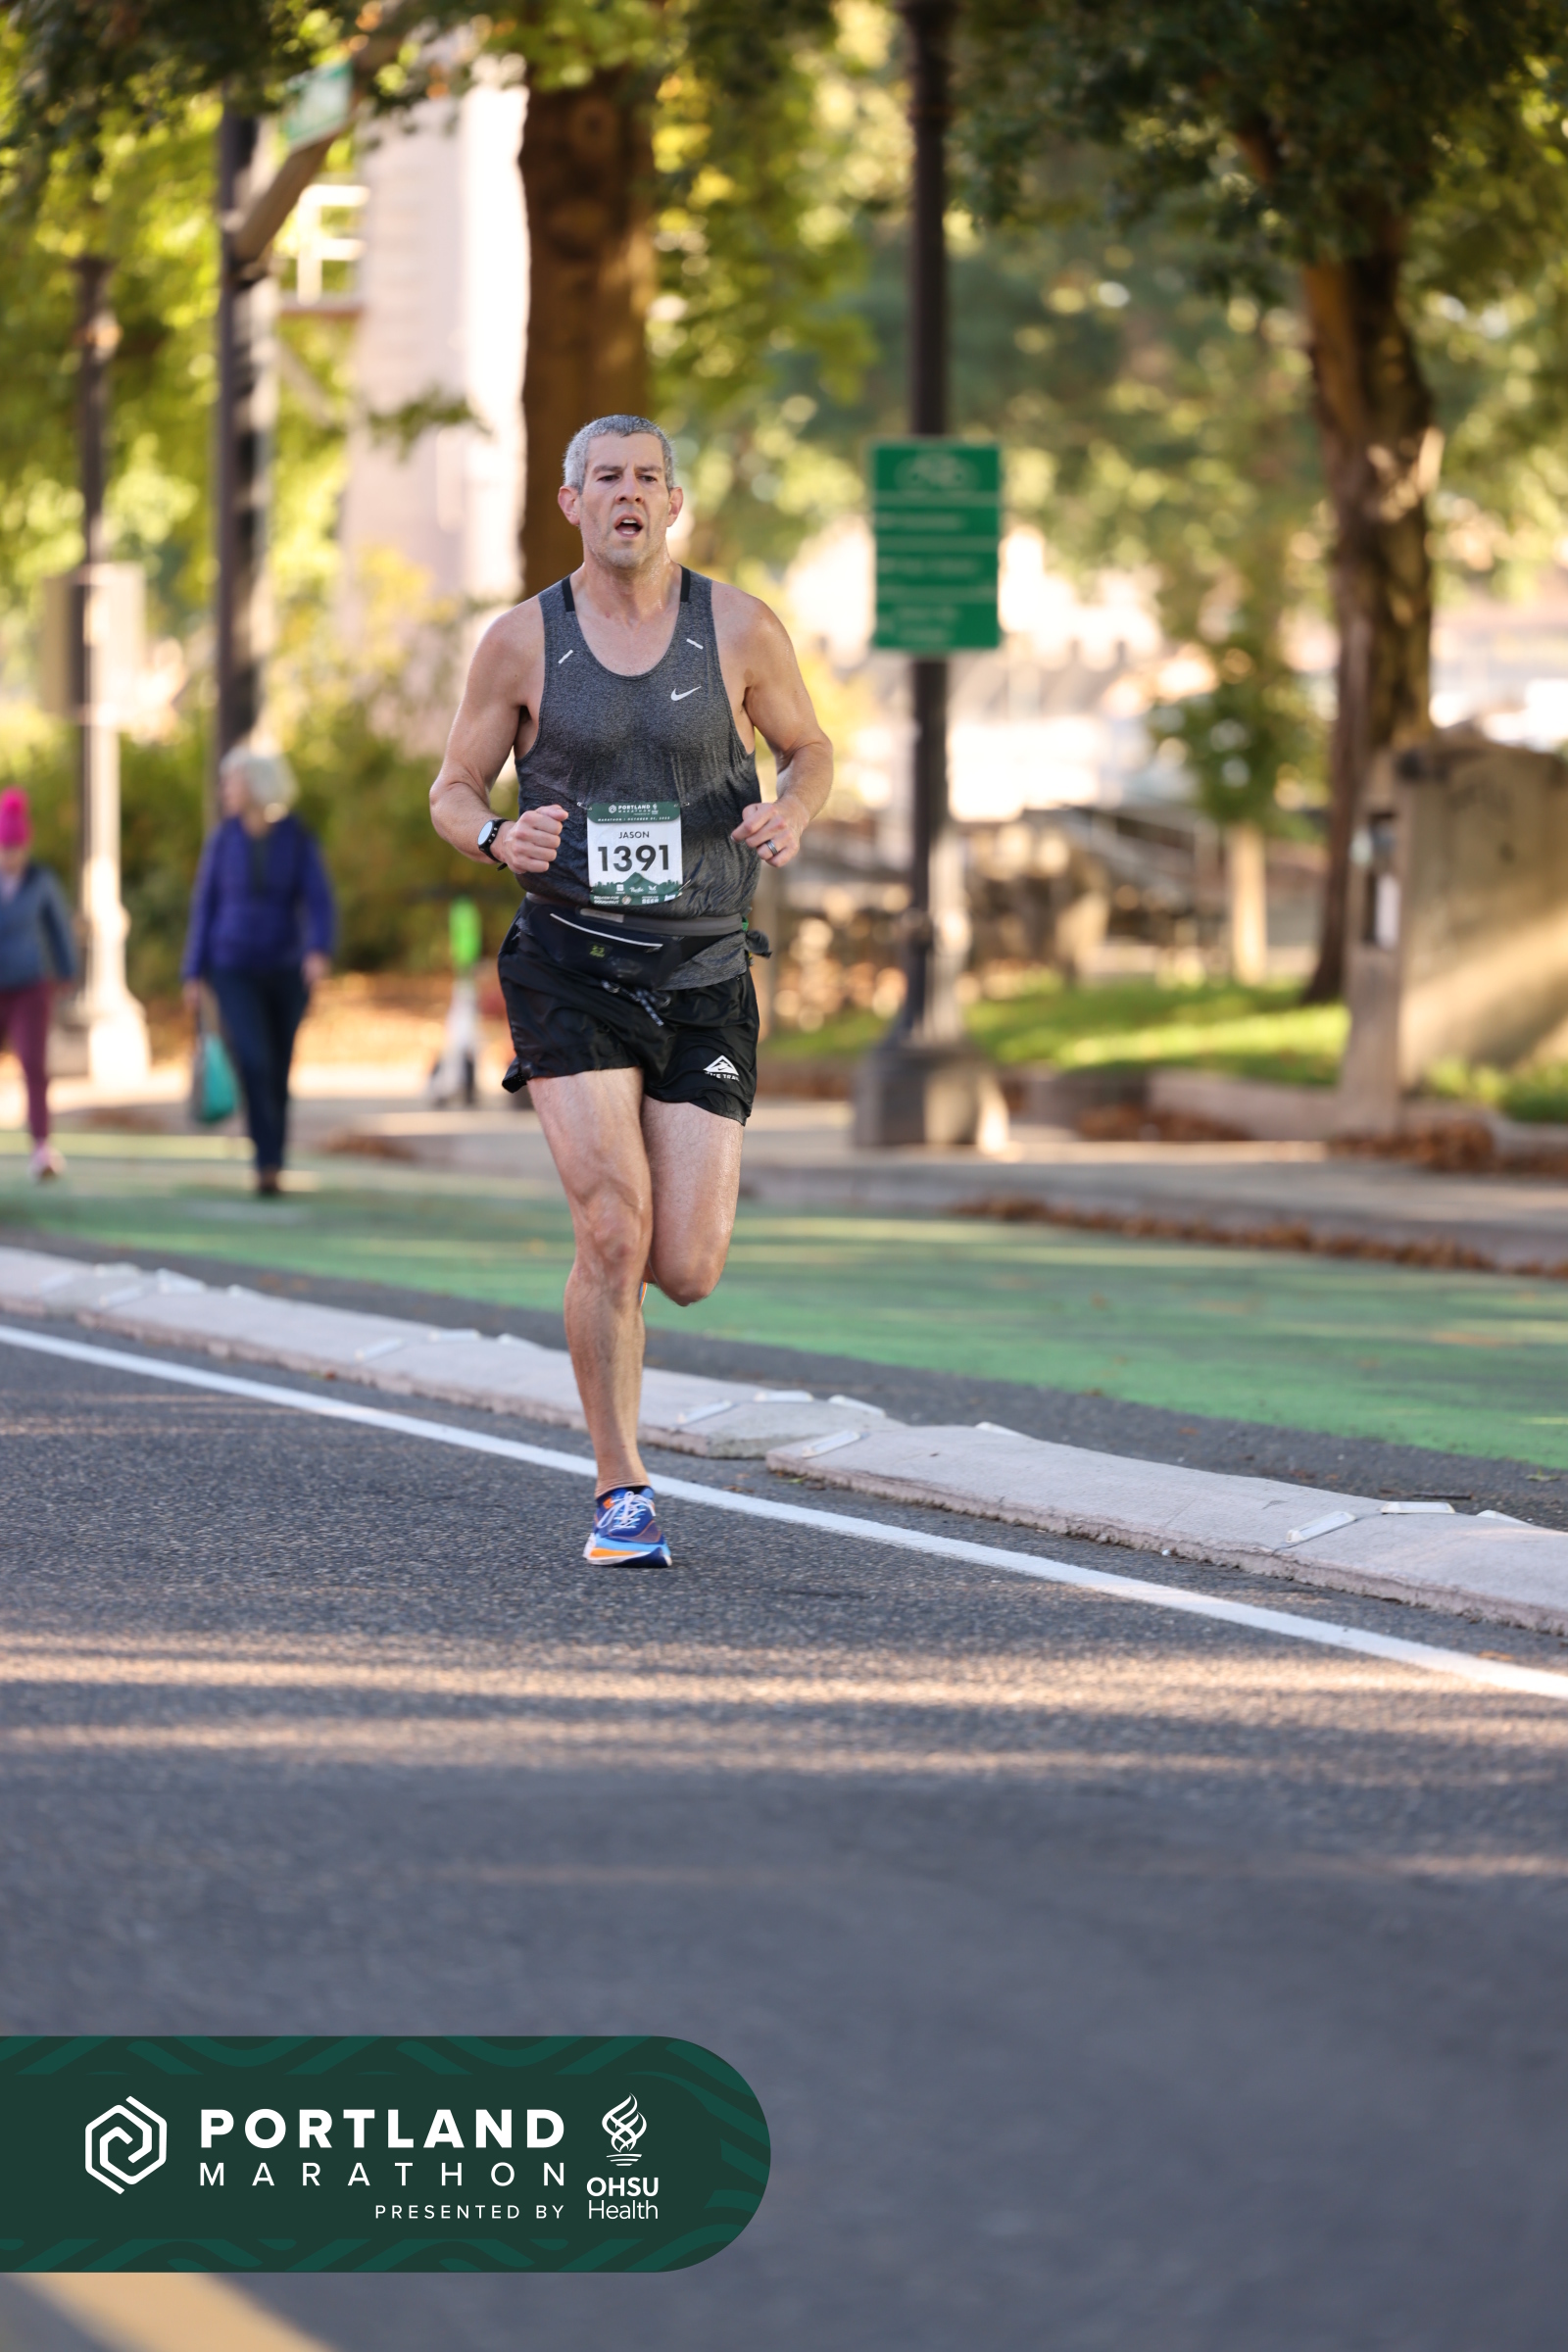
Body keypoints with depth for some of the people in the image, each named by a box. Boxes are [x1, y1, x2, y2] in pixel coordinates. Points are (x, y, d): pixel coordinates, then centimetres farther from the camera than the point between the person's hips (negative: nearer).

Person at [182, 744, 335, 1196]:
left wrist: (319, 952, -31)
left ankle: (274, 1164, 26)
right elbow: (205, 906, 2)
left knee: (278, 1072, 8)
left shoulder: (298, 841, -5)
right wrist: (193, 975, -1)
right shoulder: (222, 840, -1)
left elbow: (318, 903, -12)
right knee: (252, 1063, -20)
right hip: (234, 971, -1)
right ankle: (267, 1166, -21)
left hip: (285, 970, 1)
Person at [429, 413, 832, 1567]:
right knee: (614, 1236, -16)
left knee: (688, 1272, -4)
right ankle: (623, 1494, -1)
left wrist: (792, 813, -10)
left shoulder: (740, 629, 0)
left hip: (703, 979, 1)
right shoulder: (523, 641, -1)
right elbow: (453, 790, 8)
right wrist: (500, 837, -16)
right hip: (572, 971, -1)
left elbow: (810, 747, 14)